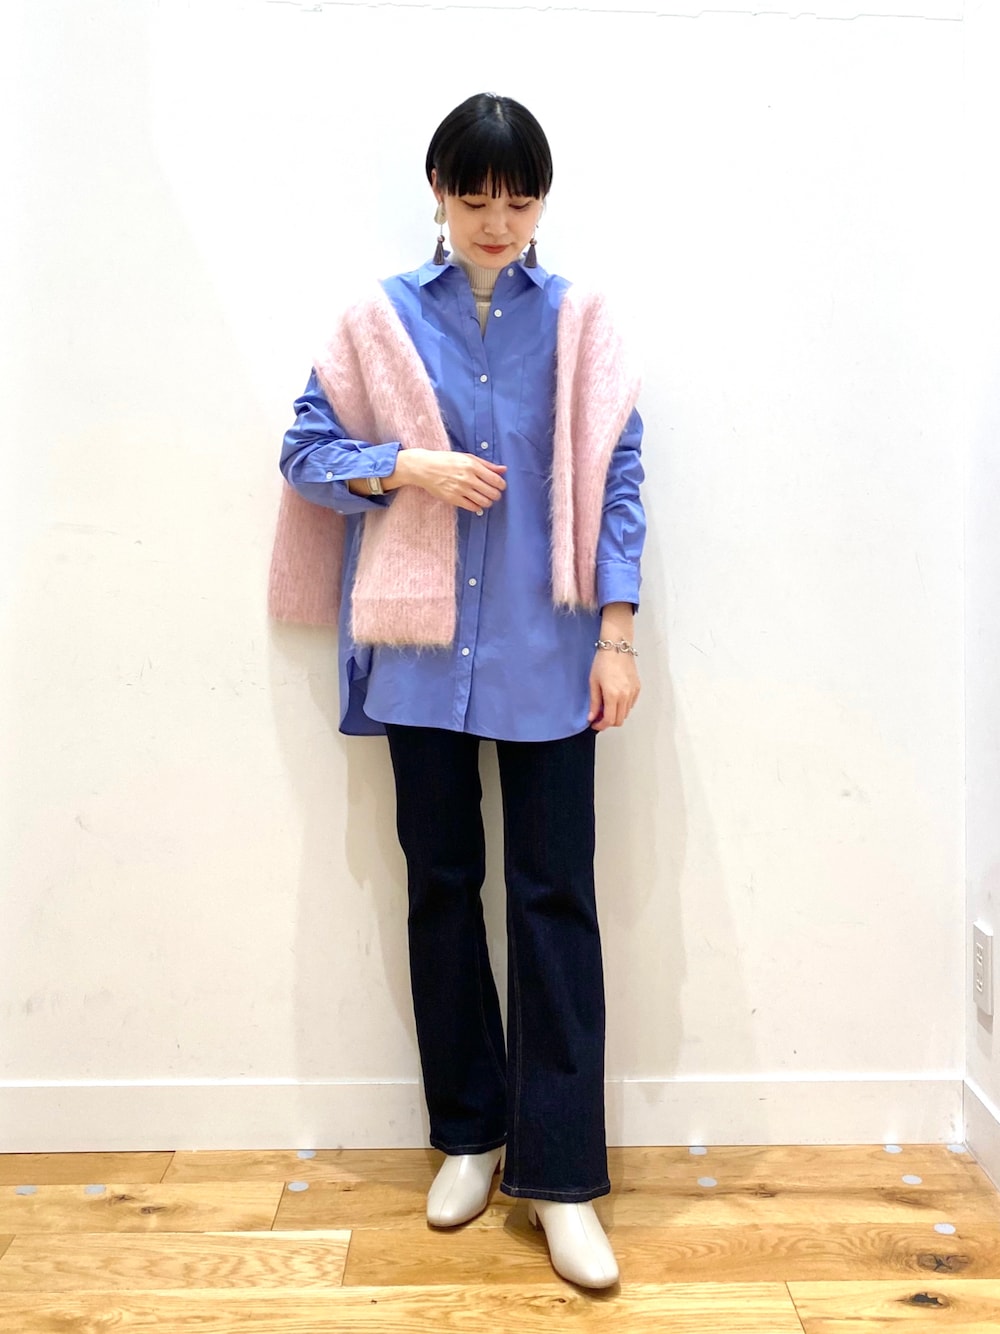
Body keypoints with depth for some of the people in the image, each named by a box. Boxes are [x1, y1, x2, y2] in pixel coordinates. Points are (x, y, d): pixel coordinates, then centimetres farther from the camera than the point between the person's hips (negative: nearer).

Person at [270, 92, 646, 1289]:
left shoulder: (578, 319, 4)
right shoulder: (383, 319, 6)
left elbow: (616, 477, 1)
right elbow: (304, 450, 8)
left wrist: (616, 631, -5)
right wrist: (406, 466, -10)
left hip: (546, 650, -1)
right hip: (424, 648, 2)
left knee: (553, 897, -1)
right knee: (442, 886, 10)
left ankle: (559, 1174, 10)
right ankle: (467, 1132, 28)